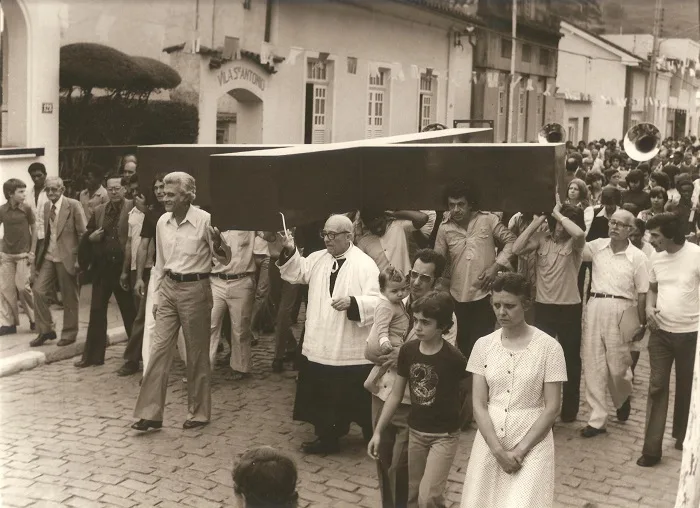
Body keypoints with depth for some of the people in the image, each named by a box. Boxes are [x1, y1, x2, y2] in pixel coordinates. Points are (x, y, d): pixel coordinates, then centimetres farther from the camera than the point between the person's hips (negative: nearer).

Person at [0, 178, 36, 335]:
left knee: (22, 287, -5)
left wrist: (32, 252, -5)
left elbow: (34, 229, -1)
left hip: (23, 254, -3)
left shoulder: (26, 208, -7)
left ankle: (35, 318, 14)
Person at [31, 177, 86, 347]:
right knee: (39, 290, -1)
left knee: (69, 297, 4)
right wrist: (42, 253, 7)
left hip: (67, 258, -5)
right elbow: (47, 233, 14)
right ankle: (45, 330, 12)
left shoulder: (73, 205, -9)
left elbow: (82, 234, -9)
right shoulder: (46, 207, 10)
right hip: (48, 257, 5)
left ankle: (69, 333, 19)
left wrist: (80, 259, -13)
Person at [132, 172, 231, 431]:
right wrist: (156, 297, 13)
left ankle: (199, 412, 21)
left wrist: (218, 244, -28)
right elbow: (160, 263, 14)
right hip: (168, 288, 5)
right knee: (159, 349, 1)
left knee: (197, 354, 6)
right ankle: (150, 413, 7)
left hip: (194, 289, -5)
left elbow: (225, 259, -7)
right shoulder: (163, 222, 4)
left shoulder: (204, 220, -11)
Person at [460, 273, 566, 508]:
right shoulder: (484, 345, 0)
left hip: (531, 445, -3)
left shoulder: (548, 347, -8)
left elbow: (551, 408, -8)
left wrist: (520, 450, -13)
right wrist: (498, 450, -11)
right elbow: (479, 405, -1)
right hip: (490, 442, 3)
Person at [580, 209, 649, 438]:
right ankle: (597, 419, 12)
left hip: (620, 310, -3)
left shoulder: (637, 257, -2)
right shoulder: (597, 246, 5)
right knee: (593, 365, 3)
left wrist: (641, 324, 1)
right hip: (595, 307, 3)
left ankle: (623, 399, 40)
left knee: (617, 365, 4)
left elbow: (642, 293, 1)